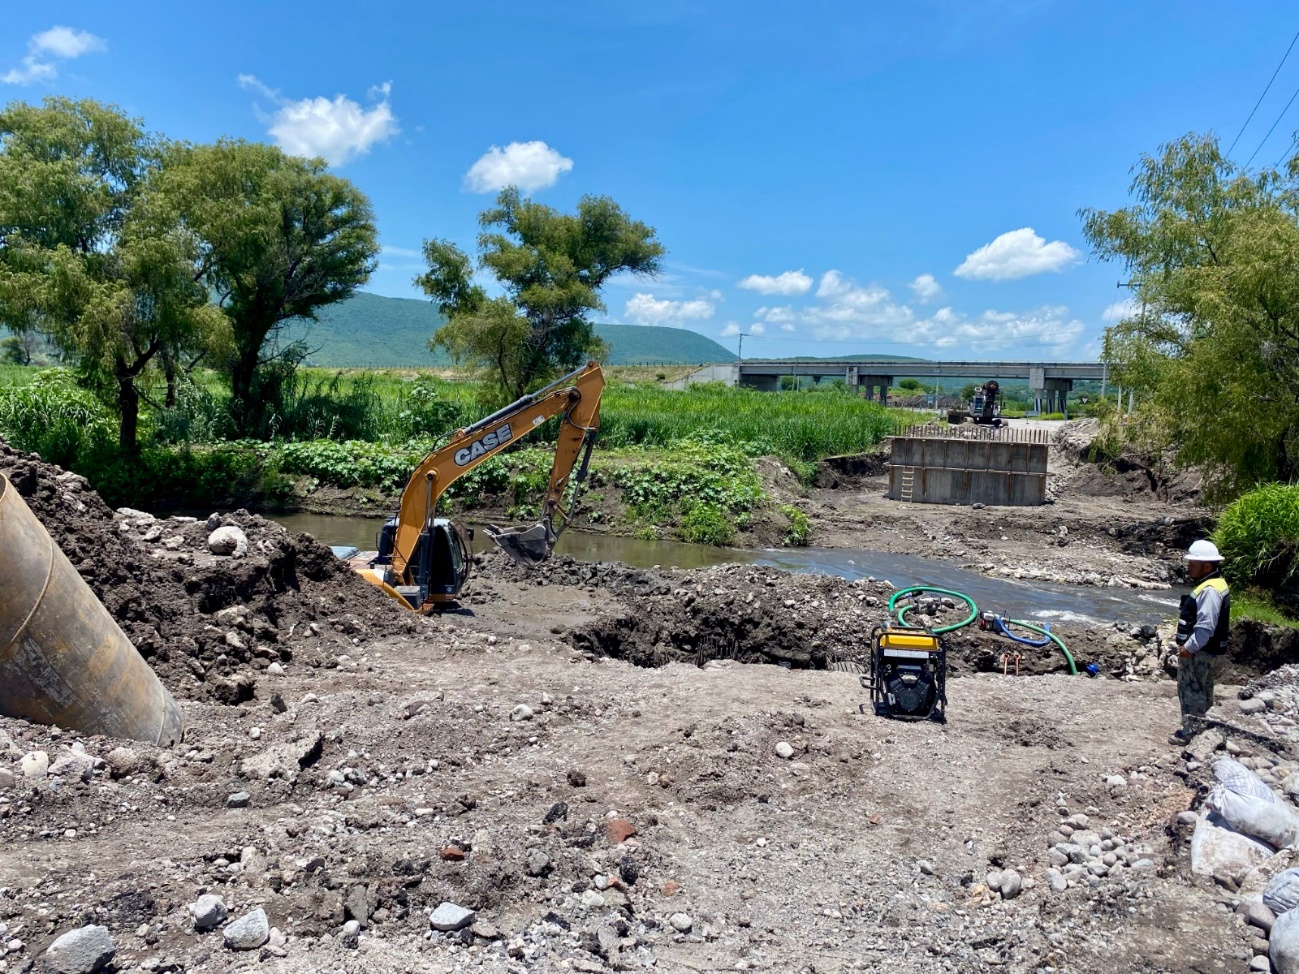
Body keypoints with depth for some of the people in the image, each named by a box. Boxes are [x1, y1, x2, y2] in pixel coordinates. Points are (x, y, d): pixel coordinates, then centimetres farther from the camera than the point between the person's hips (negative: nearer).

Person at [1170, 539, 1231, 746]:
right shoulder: (1211, 584, 11)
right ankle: (1196, 724, 28)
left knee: (1191, 690, -4)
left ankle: (1190, 730, 2)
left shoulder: (1210, 590, -24)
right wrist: (1189, 645, 19)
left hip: (1200, 651, -11)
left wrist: (1189, 647, -21)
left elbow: (1206, 625, -27)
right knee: (1201, 689, 18)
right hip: (1204, 649, 11)